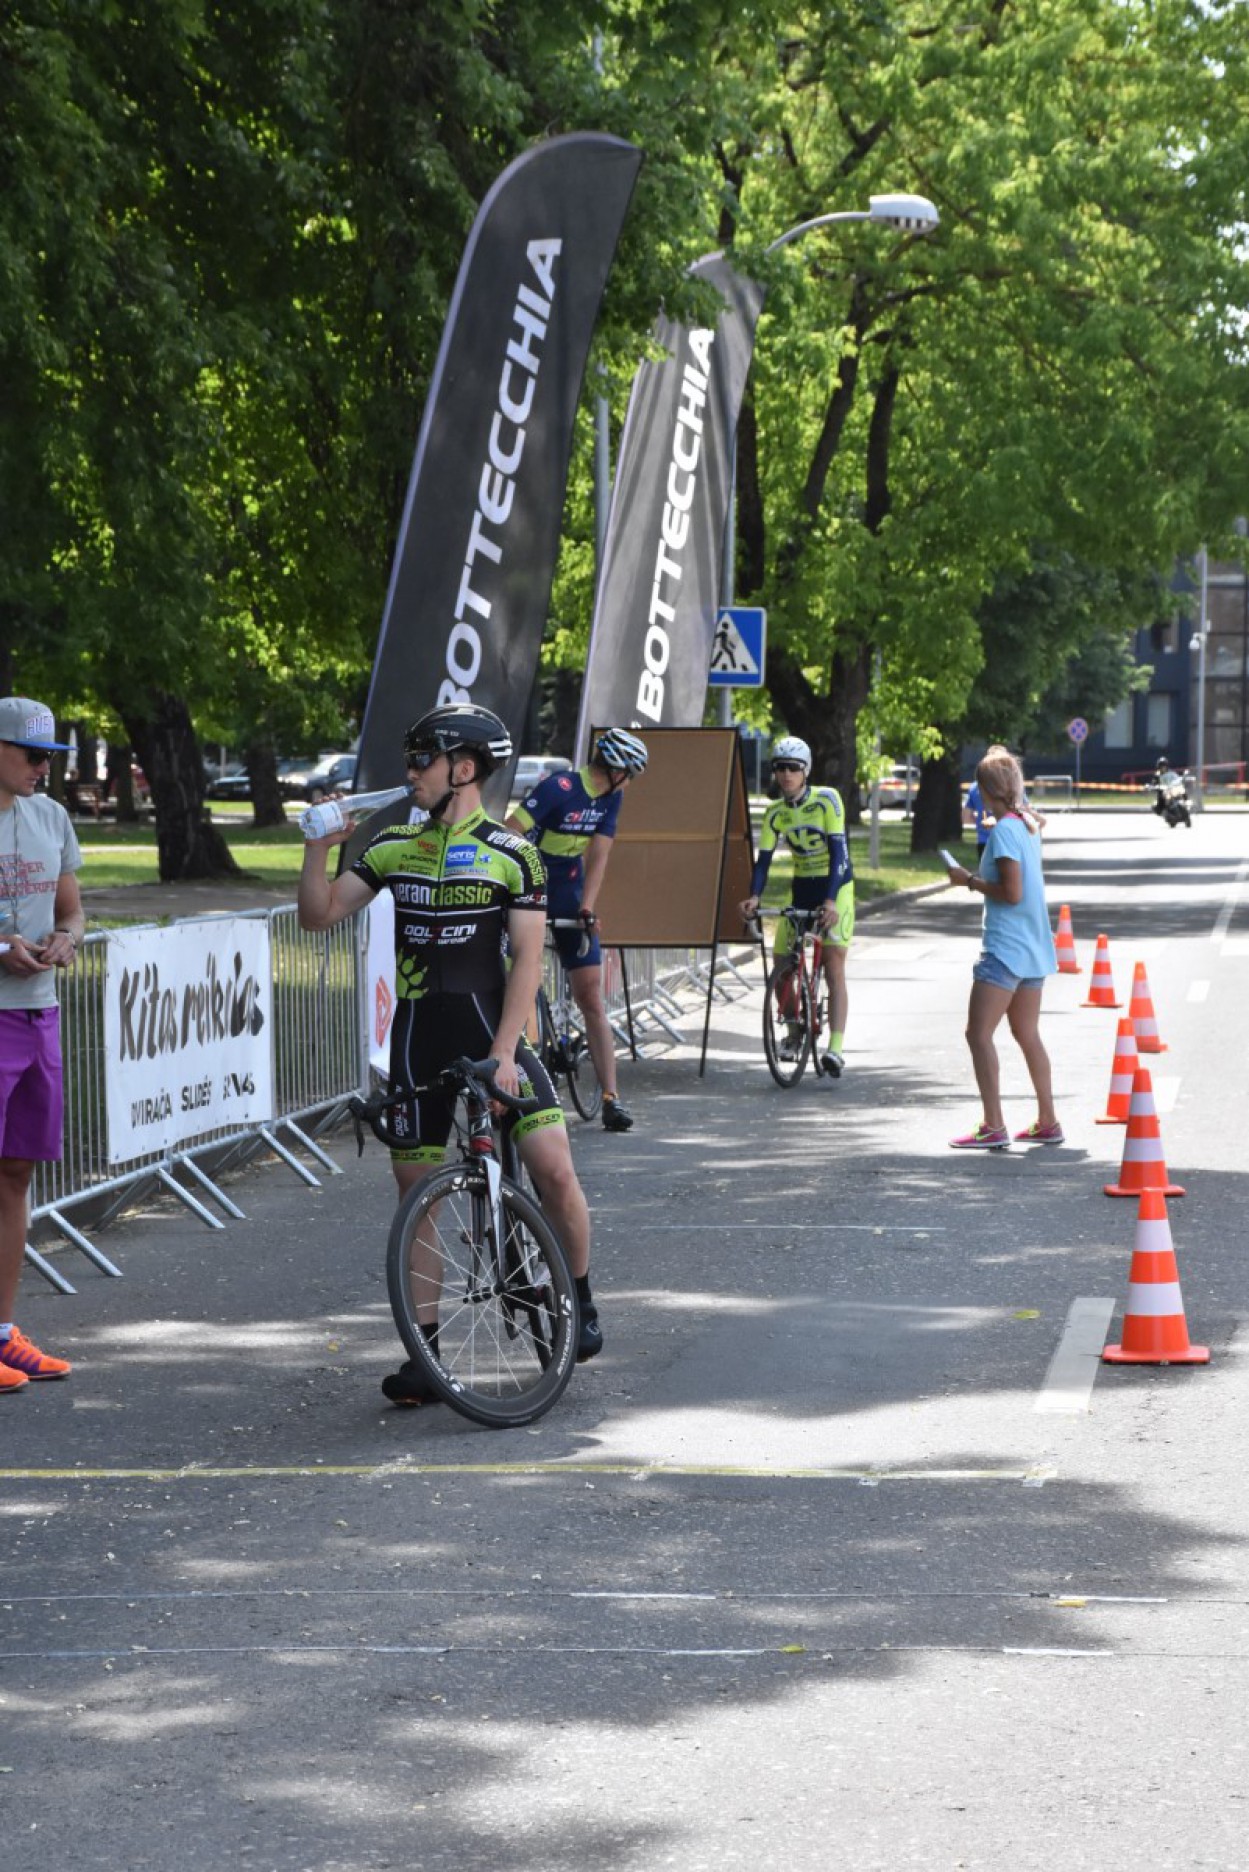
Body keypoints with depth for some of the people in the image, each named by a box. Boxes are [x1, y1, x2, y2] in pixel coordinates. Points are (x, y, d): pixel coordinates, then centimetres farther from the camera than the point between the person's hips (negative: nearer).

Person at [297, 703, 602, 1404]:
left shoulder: (511, 855, -5)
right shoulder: (393, 847, 8)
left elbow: (527, 960, -9)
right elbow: (319, 915, 8)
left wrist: (503, 1053, -17)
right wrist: (319, 848, -9)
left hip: (490, 1031, -4)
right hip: (418, 1036, 4)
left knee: (554, 1168, -15)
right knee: (417, 1195, 4)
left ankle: (580, 1303, 8)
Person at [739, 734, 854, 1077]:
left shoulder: (827, 799, -15)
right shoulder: (776, 813, -2)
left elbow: (838, 850, -22)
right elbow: (764, 858, -5)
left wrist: (830, 900, -33)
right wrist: (754, 896, -24)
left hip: (834, 886, -5)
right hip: (801, 888, 5)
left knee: (834, 968, -15)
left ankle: (836, 1048, -21)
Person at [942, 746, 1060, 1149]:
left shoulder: (1003, 831, -16)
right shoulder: (1028, 826, 11)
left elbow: (1012, 892, -20)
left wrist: (970, 881, -10)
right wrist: (978, 879, 14)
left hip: (1005, 949, -9)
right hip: (1034, 948, 9)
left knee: (979, 1034, -7)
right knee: (1027, 1034, 16)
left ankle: (993, 1127, -11)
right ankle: (1047, 1123, 19)